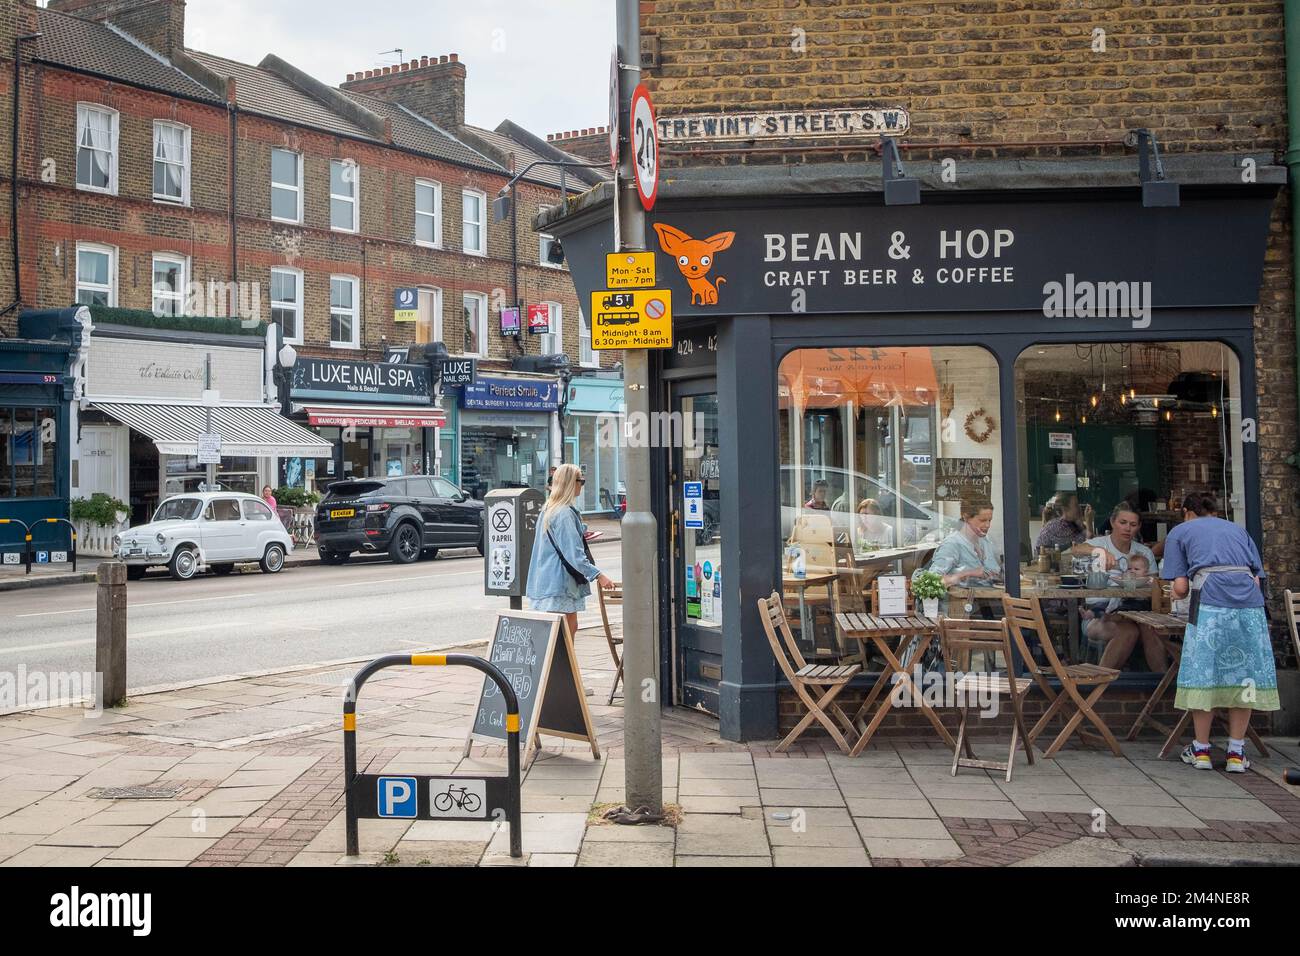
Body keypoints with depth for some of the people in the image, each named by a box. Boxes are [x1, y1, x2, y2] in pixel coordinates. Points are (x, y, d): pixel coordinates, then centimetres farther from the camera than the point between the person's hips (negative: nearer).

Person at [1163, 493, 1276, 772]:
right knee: (1244, 675, 9)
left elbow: (1180, 587, 8)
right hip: (1250, 602, 3)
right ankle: (1236, 753, 13)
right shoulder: (1237, 530, 29)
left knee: (1203, 674, 5)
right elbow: (1257, 577, 19)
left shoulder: (1179, 532, 20)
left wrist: (1181, 593, 30)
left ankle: (1201, 750, 14)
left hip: (1211, 603, -3)